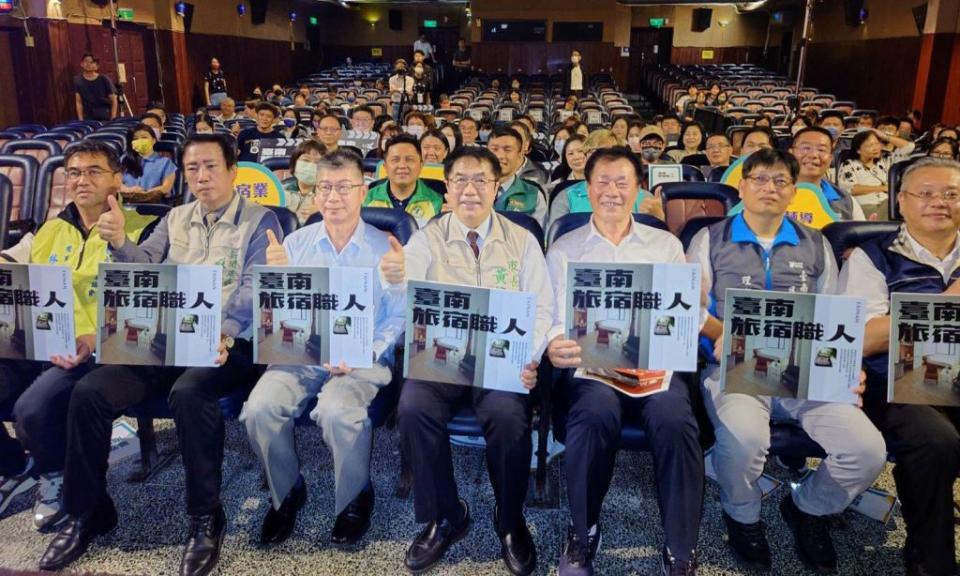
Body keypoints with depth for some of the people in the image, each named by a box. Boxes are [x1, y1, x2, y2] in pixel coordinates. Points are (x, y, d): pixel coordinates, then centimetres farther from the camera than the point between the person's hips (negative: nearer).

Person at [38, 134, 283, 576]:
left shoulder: (260, 220, 3)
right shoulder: (176, 218, 20)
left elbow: (254, 287, -11)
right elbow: (144, 266, 10)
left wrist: (223, 333, -27)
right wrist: (120, 243, -13)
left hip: (229, 342, -5)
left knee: (188, 393, -36)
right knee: (88, 392, -15)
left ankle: (206, 517, -17)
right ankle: (87, 512, 5)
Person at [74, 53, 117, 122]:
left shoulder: (104, 80, -2)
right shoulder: (78, 81, 3)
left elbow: (114, 101, 0)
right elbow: (78, 102, 5)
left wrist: (113, 119, -8)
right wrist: (81, 120, -3)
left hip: (105, 118, -1)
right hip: (88, 119, 1)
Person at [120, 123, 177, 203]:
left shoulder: (165, 162, 15)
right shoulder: (124, 160, 24)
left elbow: (166, 188, 2)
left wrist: (146, 193, -15)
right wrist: (130, 190, -10)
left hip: (155, 203, -3)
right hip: (127, 203, 3)